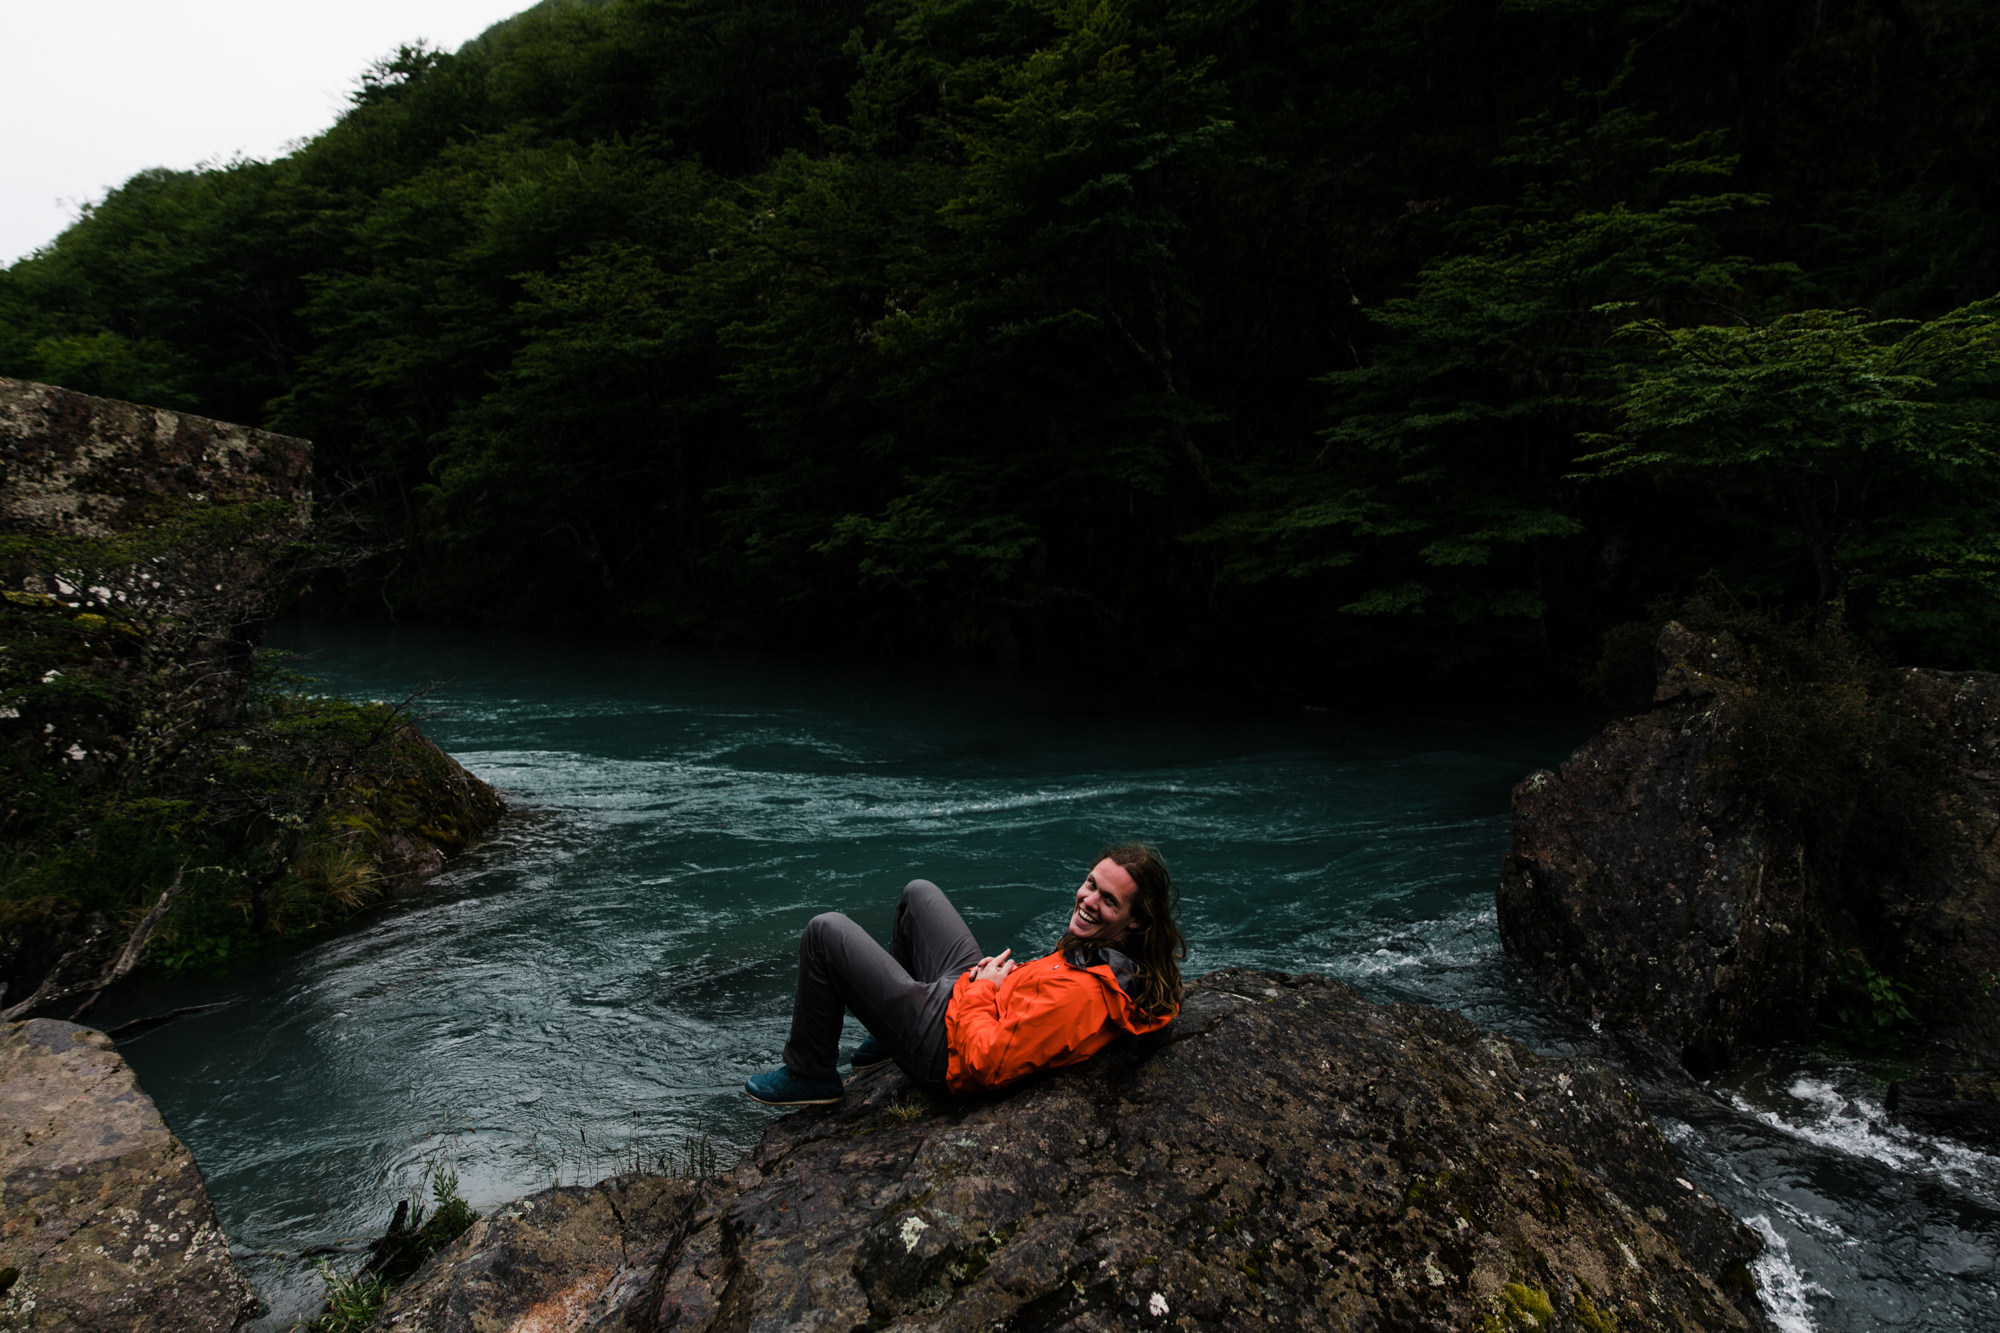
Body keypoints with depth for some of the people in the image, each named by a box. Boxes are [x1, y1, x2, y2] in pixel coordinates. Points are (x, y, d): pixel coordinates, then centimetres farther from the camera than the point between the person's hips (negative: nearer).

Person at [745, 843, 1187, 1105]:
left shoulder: (1081, 994, -39)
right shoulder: (1138, 968, -11)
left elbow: (985, 1064, -33)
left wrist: (981, 991, -18)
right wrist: (1004, 975, -5)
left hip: (945, 1042, -9)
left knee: (825, 932, -5)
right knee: (918, 892, 27)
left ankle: (809, 1075, 16)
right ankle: (888, 1038, 41)